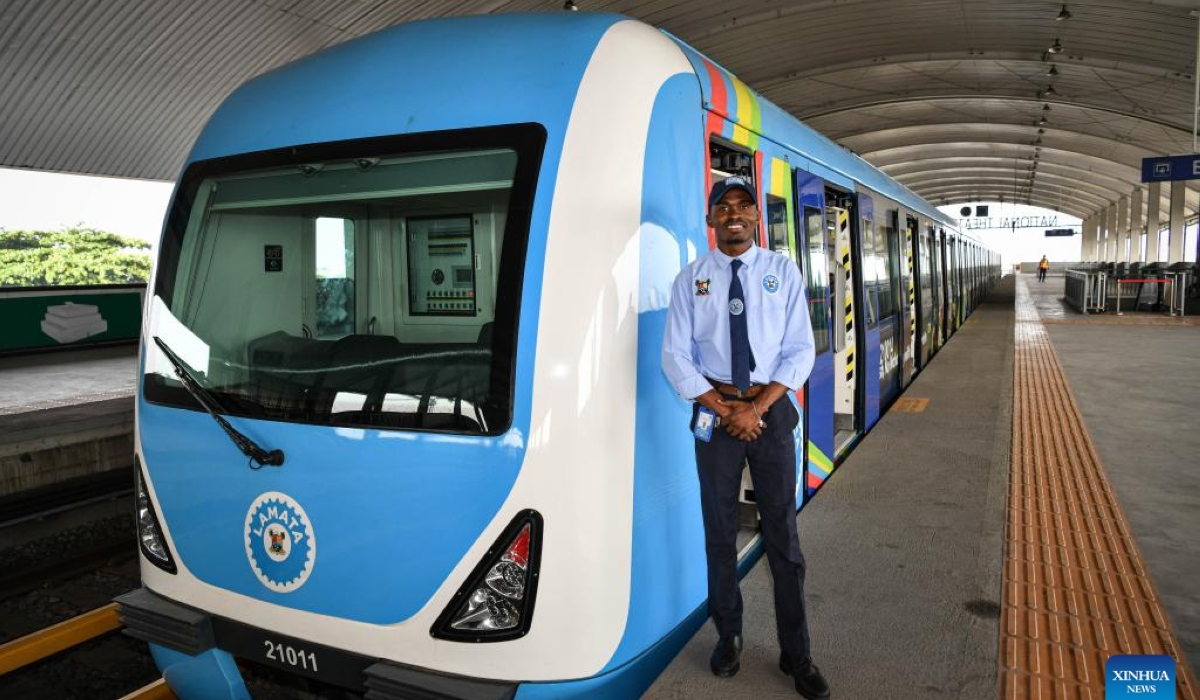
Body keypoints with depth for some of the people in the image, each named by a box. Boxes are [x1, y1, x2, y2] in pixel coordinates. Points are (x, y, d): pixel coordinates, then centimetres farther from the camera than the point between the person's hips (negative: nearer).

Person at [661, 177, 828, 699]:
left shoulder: (783, 272, 1)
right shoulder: (691, 279, 1)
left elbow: (799, 351, -2)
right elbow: (675, 356, -3)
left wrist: (757, 407, -14)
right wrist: (726, 408, -13)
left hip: (771, 407, 0)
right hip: (714, 411, 0)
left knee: (783, 534, 7)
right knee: (720, 533, 11)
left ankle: (796, 654, 22)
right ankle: (728, 637, 29)